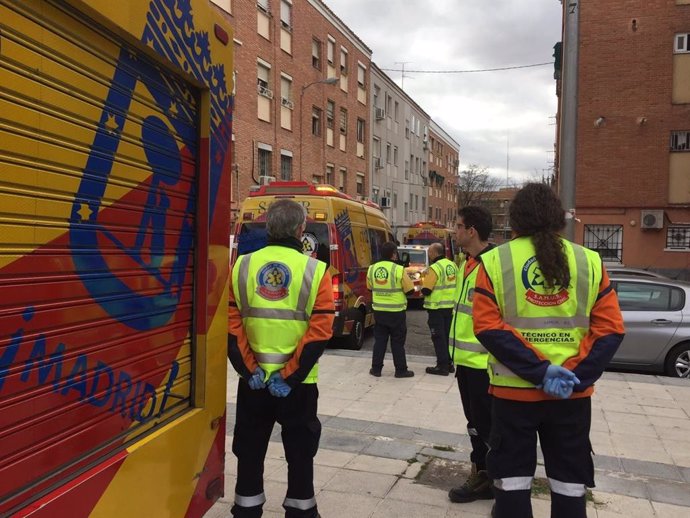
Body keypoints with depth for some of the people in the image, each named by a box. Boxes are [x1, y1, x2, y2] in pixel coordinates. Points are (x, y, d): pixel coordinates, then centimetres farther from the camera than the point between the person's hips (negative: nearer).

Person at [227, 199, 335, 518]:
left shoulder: (243, 265, -2)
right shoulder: (315, 270, -9)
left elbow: (231, 325, -5)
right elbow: (320, 331, -14)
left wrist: (249, 370, -4)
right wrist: (289, 376, -10)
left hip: (252, 380, 2)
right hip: (298, 383, -2)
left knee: (249, 452, 18)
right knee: (300, 454, 15)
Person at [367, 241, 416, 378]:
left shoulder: (372, 269, -1)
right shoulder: (399, 270, -16)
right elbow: (410, 290, -9)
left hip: (379, 311, 4)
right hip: (396, 312, -4)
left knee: (380, 340, 13)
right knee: (397, 342, 6)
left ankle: (376, 368, 17)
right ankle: (401, 370, 14)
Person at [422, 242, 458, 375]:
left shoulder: (435, 267, -18)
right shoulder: (452, 265, 7)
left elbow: (426, 290, -19)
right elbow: (457, 285, 16)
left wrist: (423, 289, 1)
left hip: (437, 308, -8)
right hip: (451, 306, 8)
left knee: (438, 337, 0)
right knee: (448, 335, 16)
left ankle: (442, 366, 3)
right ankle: (449, 363, 23)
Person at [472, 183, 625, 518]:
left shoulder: (495, 261, -5)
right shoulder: (589, 261, 1)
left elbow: (488, 326, -14)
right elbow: (610, 328, -5)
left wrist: (538, 371, -15)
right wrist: (577, 377, -9)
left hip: (514, 388, -1)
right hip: (573, 390, 2)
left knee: (512, 477, 12)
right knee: (570, 481, 15)